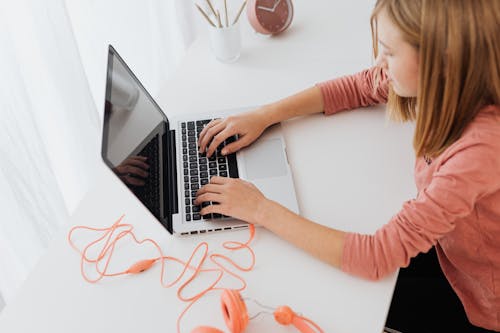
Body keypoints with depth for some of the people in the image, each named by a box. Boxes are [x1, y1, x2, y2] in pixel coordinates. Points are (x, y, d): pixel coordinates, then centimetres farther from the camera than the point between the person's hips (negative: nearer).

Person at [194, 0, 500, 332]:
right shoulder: (443, 82, -19)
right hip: (443, 246, 5)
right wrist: (264, 116, -11)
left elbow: (377, 258, -37)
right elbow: (356, 87, -2)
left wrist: (262, 210, -32)